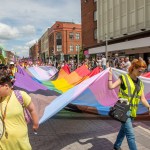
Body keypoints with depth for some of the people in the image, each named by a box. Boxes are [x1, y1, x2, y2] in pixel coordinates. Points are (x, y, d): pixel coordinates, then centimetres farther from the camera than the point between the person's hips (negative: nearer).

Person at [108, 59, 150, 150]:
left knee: (124, 130, 21)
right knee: (130, 135, -9)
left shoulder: (140, 83, 8)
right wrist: (110, 76, -12)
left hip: (132, 111, 6)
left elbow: (142, 98, 7)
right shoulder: (124, 78, -8)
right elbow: (111, 87, -10)